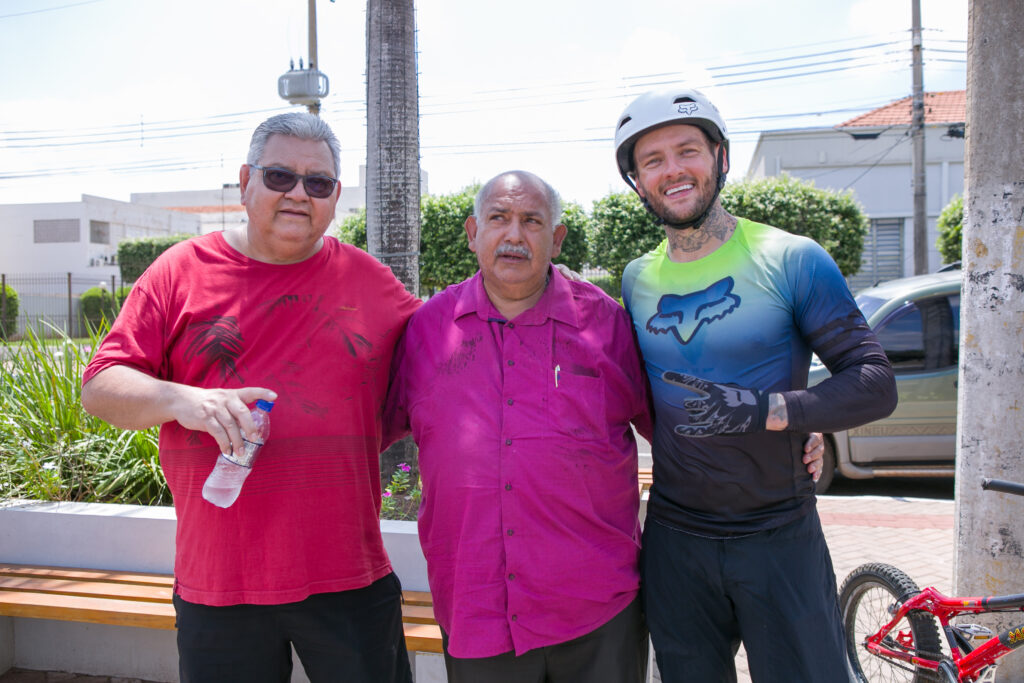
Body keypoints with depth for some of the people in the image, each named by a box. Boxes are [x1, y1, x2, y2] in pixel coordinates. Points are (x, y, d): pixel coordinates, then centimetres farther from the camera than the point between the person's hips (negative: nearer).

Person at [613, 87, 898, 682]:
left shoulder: (791, 260, -8)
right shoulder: (636, 280, 5)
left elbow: (876, 383, -11)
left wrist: (764, 410, -26)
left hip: (780, 535, -3)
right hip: (674, 538, 4)